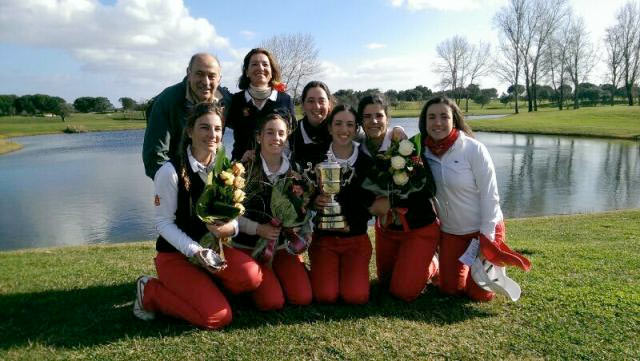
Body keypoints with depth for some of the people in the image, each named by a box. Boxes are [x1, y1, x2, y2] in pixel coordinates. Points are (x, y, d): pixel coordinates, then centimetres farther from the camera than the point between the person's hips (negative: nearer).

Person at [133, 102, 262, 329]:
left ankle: (201, 286, 5)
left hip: (211, 246, 5)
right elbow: (163, 223, -13)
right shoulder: (171, 171, -16)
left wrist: (230, 227, -20)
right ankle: (150, 292, 5)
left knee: (251, 276, -24)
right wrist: (194, 250, -25)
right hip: (175, 253, -5)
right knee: (217, 317, -17)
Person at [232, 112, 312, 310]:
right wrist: (258, 229, -19)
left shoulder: (294, 172, 4)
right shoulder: (244, 169, -9)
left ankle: (277, 274, 19)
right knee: (273, 301, -16)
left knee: (303, 298, -10)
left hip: (284, 245, 4)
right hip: (250, 246, -3)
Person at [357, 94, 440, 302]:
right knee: (385, 282, 20)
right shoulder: (360, 152, -6)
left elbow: (428, 189, -25)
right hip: (386, 228, 6)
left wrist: (391, 201, -25)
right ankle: (417, 261, 44)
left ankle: (432, 265, 24)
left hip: (420, 228, -5)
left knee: (404, 291, -4)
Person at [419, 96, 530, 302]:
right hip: (450, 231, 4)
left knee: (479, 294, 3)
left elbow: (489, 195, -17)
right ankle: (465, 262, 40)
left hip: (484, 230, -4)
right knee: (449, 289, 11)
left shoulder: (474, 149, -20)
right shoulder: (425, 151, -8)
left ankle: (493, 264, 33)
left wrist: (486, 236, -18)